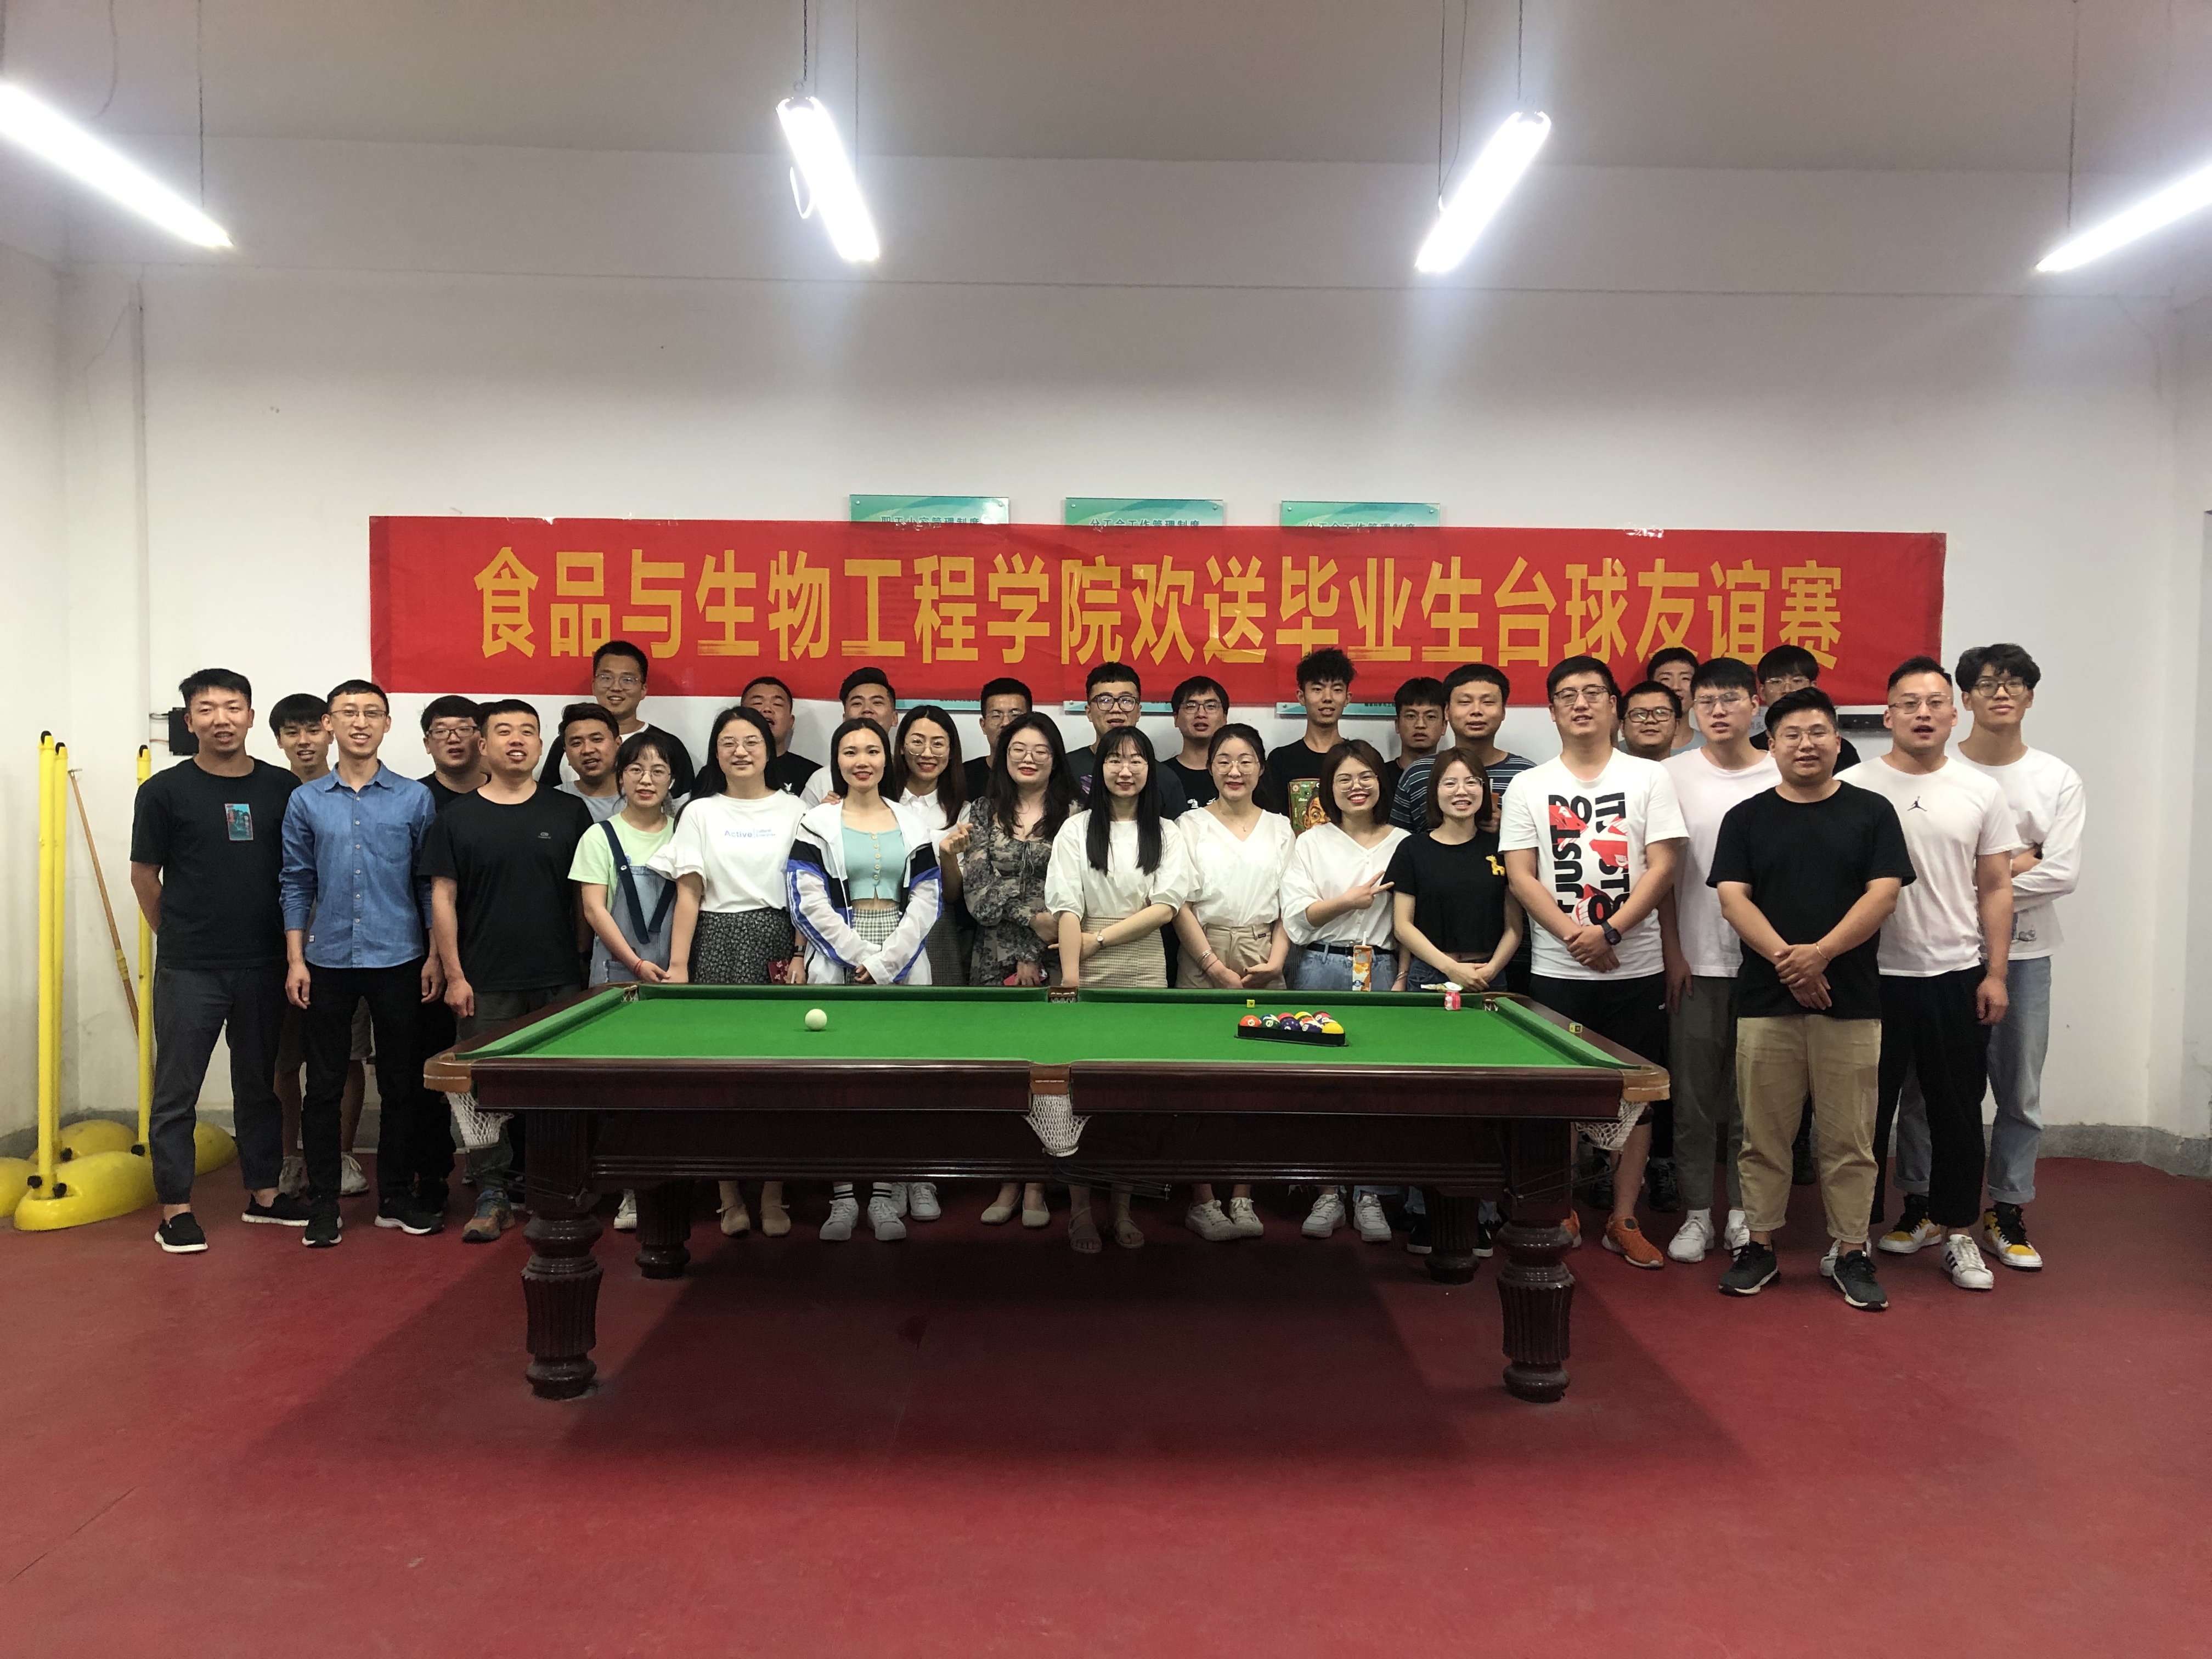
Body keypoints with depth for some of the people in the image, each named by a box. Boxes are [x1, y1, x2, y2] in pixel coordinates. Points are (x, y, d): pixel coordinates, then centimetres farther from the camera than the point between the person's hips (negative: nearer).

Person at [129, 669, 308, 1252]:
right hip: (189, 970, -3)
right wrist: (178, 937, 6)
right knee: (177, 1089, 2)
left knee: (259, 1083, 14)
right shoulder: (165, 790, -3)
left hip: (264, 964, 3)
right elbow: (145, 874, 3)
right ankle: (175, 1208, 11)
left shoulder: (282, 788, 5)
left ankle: (264, 1192, 26)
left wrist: (291, 939, 8)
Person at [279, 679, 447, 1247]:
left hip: (397, 960, -1)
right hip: (328, 963, 1)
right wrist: (296, 959, -1)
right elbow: (297, 884, 6)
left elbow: (430, 883, 3)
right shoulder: (306, 802, 5)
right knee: (324, 1085, 5)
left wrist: (434, 956, -1)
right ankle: (323, 1204, 15)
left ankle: (397, 1197, 19)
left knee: (402, 1084, 7)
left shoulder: (414, 799, 2)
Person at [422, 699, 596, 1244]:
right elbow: (443, 898, 3)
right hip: (486, 984, 0)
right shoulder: (458, 817, 4)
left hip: (558, 979, 1)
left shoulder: (569, 812, 5)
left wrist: (581, 963, 5)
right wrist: (454, 975, -3)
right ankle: (492, 1196, 11)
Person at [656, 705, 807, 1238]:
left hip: (778, 941, 0)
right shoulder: (700, 812, 7)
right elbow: (689, 893, 2)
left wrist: (800, 953, -4)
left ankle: (773, 1193, 9)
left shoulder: (793, 810, 6)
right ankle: (730, 1194, 11)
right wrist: (678, 964, -4)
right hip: (719, 944, 0)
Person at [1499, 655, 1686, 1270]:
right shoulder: (1528, 787, 5)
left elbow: (1662, 866, -3)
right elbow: (1521, 875, 0)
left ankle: (1624, 1220, 17)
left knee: (1637, 1095, 5)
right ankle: (1563, 1214, 19)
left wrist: (1609, 931, -14)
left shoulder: (1650, 777, 4)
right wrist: (1573, 935, -12)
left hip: (1636, 967, 0)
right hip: (1556, 971, 0)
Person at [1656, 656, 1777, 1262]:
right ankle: (1697, 1213, 14)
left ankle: (1745, 1212, 19)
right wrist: (1672, 951, -2)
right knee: (1693, 1092, 4)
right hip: (1695, 961, 0)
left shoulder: (1782, 777, 3)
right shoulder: (1674, 775, 1)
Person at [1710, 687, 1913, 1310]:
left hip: (1850, 1001, 0)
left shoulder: (1872, 812, 7)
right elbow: (1733, 899, 0)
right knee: (1764, 1135, 5)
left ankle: (1848, 1252, 16)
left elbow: (1882, 895, -1)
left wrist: (1821, 952, -14)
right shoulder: (1746, 818, 8)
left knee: (1849, 1138, 4)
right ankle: (1760, 1245, 16)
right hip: (1765, 1000, 0)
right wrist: (1786, 958, -14)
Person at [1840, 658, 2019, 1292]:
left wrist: (1995, 973, 1)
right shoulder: (1851, 787, -3)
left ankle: (1957, 1230, 23)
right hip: (1874, 976, -2)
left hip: (1957, 976, 2)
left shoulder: (1981, 792, 5)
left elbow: (1995, 889, 7)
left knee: (1957, 1112, 10)